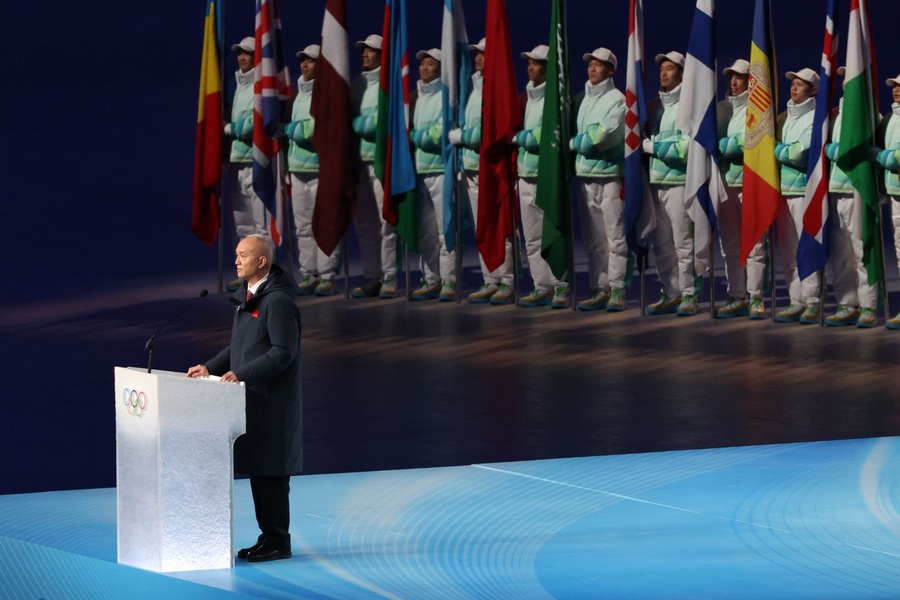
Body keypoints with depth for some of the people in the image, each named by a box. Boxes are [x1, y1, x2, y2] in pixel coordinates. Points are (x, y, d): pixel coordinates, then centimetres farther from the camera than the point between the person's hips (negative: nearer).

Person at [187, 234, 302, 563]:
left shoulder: (278, 301, -16)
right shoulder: (247, 297, 14)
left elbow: (283, 353, -20)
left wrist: (243, 374, -24)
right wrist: (211, 367, 9)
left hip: (272, 400, -9)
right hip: (251, 398, 9)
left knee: (270, 470, -5)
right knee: (256, 467, 12)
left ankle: (278, 541, 1)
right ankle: (268, 536, 19)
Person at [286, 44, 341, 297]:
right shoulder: (300, 94, 19)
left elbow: (314, 128, -18)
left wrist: (288, 129, -7)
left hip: (321, 169, -8)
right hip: (298, 169, 8)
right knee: (303, 226, 8)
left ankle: (326, 276, -4)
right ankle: (308, 275, 12)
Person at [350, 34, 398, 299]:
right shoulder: (357, 84, 18)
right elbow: (347, 115, 18)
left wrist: (355, 124, -9)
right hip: (359, 158, 7)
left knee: (385, 221, -8)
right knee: (364, 222, 8)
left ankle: (390, 279, -6)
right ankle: (371, 277, 13)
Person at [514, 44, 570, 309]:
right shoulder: (531, 96, 17)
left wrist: (519, 138, -10)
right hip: (527, 175, 9)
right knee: (533, 238, 10)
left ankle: (561, 287, -4)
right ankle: (542, 287, 15)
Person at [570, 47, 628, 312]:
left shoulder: (617, 99, -4)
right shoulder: (582, 99, 17)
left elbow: (605, 135, -14)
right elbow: (573, 129, 17)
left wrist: (574, 143, -4)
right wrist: (580, 143, -3)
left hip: (610, 174, -7)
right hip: (584, 174, 7)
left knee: (615, 237, -6)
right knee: (593, 239, 8)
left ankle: (617, 291, -5)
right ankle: (599, 290, 12)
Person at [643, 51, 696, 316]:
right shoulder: (657, 106, 16)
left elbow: (686, 147, -15)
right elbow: (646, 136, 21)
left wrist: (652, 147, -10)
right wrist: (645, 144, -1)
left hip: (679, 181, -8)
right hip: (655, 181, 8)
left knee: (683, 242, -5)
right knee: (660, 243, 9)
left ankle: (688, 295, 0)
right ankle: (671, 294, 16)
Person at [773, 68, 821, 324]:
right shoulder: (788, 118, 20)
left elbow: (800, 152, -15)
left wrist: (777, 150, -2)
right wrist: (786, 151, 0)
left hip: (805, 190, -8)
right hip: (783, 188, 8)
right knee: (789, 250, 7)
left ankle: (812, 303, -5)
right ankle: (797, 302, 11)